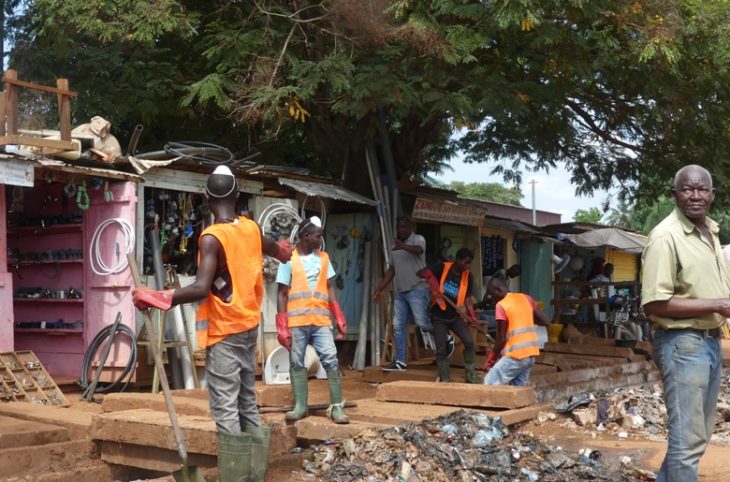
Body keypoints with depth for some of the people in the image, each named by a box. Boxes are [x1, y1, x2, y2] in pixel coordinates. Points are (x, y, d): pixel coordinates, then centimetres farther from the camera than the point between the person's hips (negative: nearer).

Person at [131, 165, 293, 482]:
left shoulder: (212, 237, -17)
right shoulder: (251, 228, 5)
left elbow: (201, 288, -28)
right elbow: (276, 250, 28)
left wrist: (156, 298, -24)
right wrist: (281, 250, 51)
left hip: (224, 332, -7)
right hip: (248, 326, 8)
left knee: (225, 409, -7)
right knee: (247, 403, 15)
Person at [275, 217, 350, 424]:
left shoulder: (323, 258, 11)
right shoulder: (289, 260, 0)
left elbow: (330, 288, 11)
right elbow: (282, 294, 0)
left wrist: (339, 318, 2)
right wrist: (282, 327, -6)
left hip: (321, 320, 2)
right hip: (296, 321, -2)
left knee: (331, 360, -7)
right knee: (297, 363, 5)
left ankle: (337, 407, -4)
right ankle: (300, 406, 13)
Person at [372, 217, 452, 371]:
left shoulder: (418, 239, -4)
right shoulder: (394, 248, 18)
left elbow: (418, 250, -28)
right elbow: (391, 271, 22)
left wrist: (403, 246, -48)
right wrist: (378, 289, 17)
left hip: (418, 289, -7)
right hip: (401, 291, 7)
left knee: (422, 322, -13)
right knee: (398, 326, 2)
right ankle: (400, 362, 6)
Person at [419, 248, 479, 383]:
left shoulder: (467, 276, 0)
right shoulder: (442, 267, -9)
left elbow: (467, 298, 0)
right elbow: (420, 272, -10)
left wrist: (472, 316, -13)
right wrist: (431, 278, -30)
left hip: (455, 316, 3)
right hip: (439, 316, -3)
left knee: (469, 342, -9)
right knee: (441, 349, 0)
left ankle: (471, 377, 3)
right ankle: (444, 380, 10)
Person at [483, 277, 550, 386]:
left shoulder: (501, 305, -9)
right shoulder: (525, 298, 10)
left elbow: (501, 338, -10)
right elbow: (545, 321, 11)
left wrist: (491, 358, 2)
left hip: (515, 355, -7)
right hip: (531, 354, 8)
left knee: (490, 384, -1)